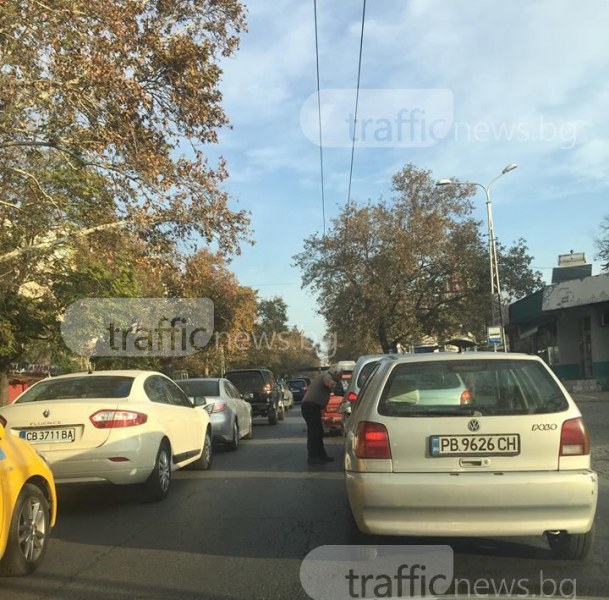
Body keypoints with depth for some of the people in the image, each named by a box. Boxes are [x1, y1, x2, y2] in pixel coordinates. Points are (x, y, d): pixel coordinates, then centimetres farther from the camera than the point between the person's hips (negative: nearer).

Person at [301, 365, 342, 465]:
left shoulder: (321, 377, 28)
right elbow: (327, 380, -32)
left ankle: (322, 455, 21)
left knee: (318, 432, 15)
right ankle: (312, 457, -10)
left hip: (309, 406, 11)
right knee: (314, 432, -11)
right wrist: (330, 383, -49)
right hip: (311, 407, -11)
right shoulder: (327, 375, -5)